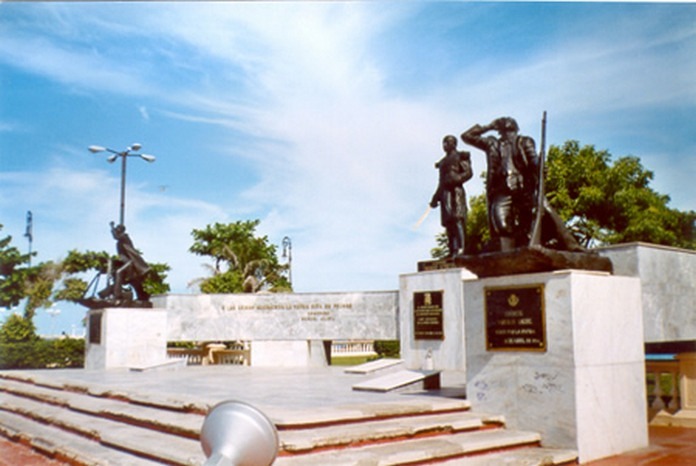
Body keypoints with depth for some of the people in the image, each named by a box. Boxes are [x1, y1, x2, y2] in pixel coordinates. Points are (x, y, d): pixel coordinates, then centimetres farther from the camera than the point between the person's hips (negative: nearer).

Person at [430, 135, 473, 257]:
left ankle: (460, 248, -23)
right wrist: (435, 197, 20)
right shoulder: (444, 161, 26)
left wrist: (456, 179, -22)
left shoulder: (460, 157, 6)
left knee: (457, 218, -17)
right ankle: (453, 251, 0)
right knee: (448, 221, 0)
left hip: (455, 191, -7)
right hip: (444, 192, 7)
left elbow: (468, 172, -6)